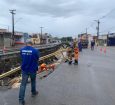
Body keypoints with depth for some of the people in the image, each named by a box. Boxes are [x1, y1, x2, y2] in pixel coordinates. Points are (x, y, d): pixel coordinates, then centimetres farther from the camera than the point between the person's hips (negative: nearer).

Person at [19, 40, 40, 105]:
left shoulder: (22, 50, -4)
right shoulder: (35, 51, -15)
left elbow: (22, 58, 8)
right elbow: (37, 59, -3)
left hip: (24, 69, 2)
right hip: (32, 69, -2)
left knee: (23, 84, 4)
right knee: (33, 81, 23)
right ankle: (33, 93, 43)